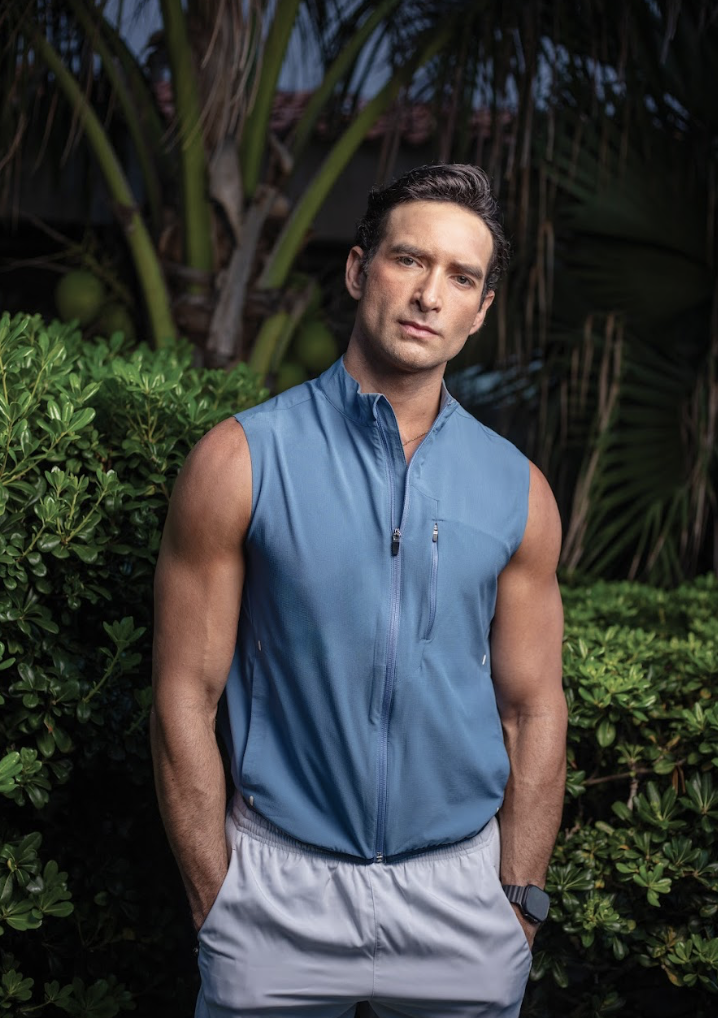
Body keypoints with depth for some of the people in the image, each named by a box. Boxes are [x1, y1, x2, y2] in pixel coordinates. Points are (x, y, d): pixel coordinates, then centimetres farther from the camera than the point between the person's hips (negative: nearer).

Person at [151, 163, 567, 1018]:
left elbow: (533, 712, 5)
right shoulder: (239, 461, -7)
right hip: (280, 886, -2)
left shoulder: (516, 490, 1)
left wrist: (518, 906, 1)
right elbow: (185, 700, -6)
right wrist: (217, 909, -6)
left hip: (462, 891, 2)